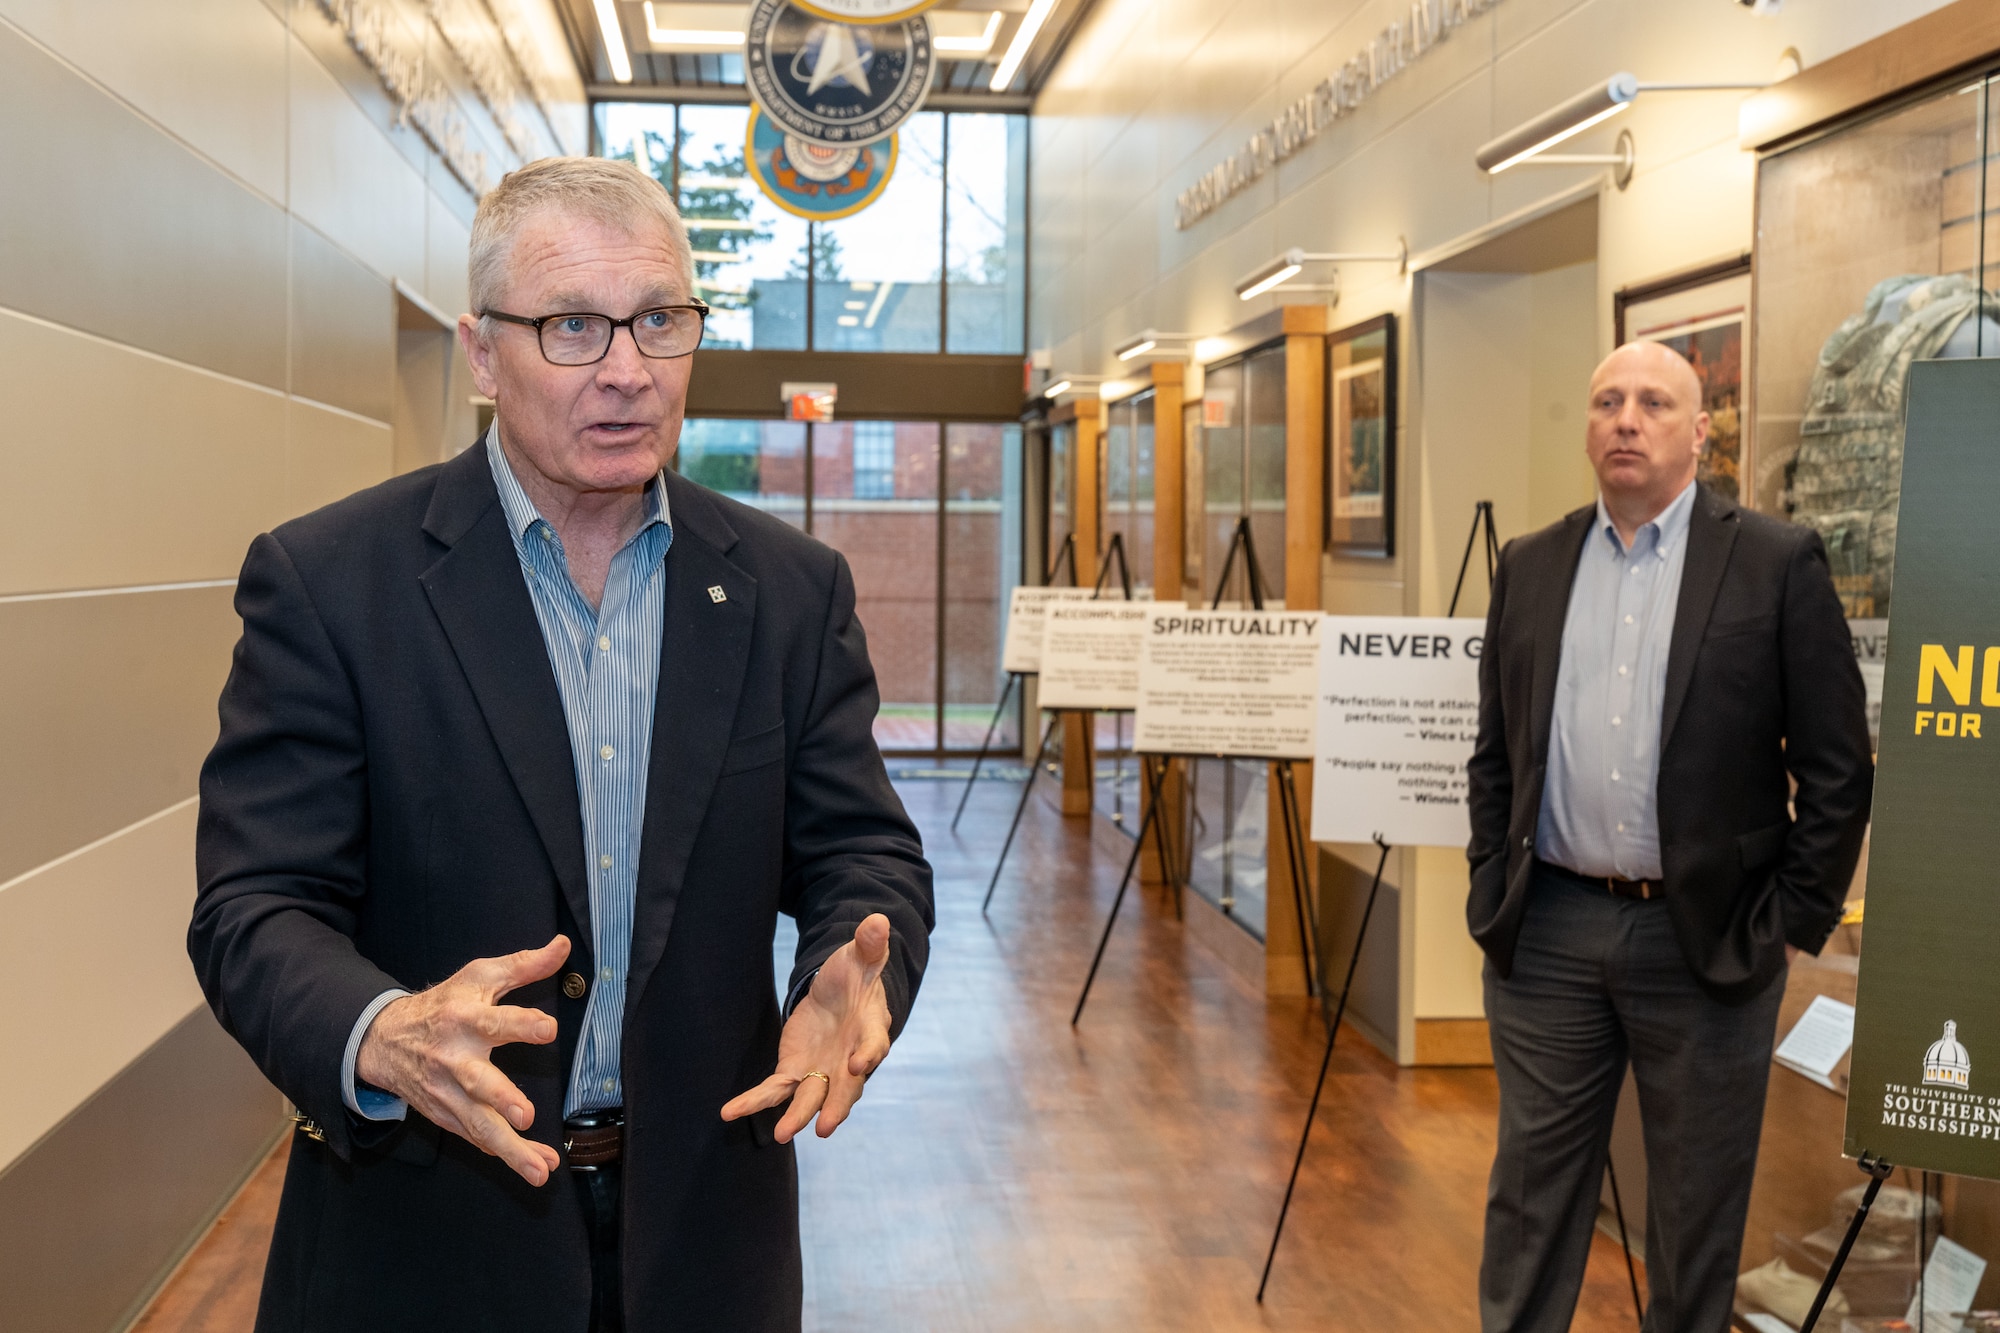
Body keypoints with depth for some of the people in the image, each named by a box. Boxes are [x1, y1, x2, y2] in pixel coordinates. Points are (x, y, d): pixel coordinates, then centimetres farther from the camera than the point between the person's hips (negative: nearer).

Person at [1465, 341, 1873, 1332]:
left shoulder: (1778, 564, -4)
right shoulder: (1531, 567, 8)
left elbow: (1838, 768, -4)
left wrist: (1791, 924, -6)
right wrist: (1492, 889, 6)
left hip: (1708, 941, -3)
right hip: (1548, 933, 3)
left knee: (1697, 1209, 10)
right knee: (1531, 1193, 11)